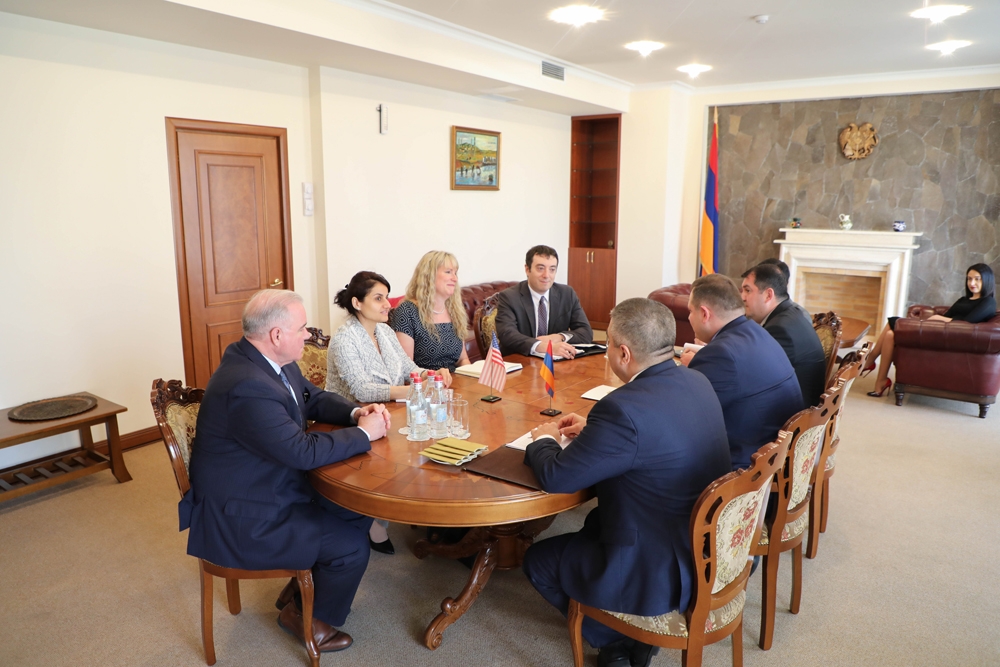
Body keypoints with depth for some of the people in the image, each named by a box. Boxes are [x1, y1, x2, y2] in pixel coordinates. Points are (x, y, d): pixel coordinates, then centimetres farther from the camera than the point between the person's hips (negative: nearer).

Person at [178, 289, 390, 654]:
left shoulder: (274, 362, -2)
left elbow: (314, 398, 13)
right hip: (242, 519, -10)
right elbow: (305, 452, -32)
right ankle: (310, 618, 18)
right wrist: (364, 433, -18)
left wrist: (355, 412, -6)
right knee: (351, 547, -11)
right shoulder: (247, 387, -33)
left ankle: (301, 590, 26)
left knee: (359, 511, 9)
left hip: (273, 487, 10)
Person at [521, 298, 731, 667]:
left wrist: (543, 440, 0)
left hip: (662, 573, -8)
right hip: (708, 552, 9)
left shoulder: (624, 408, -31)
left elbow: (555, 478, -21)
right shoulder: (696, 381, -4)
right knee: (595, 522, 30)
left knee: (537, 560, 10)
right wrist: (592, 430, 10)